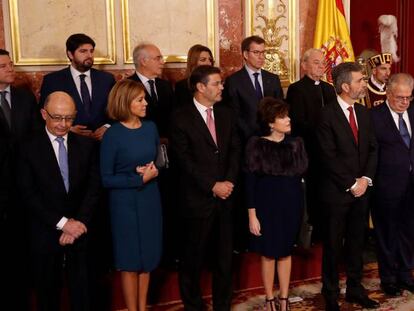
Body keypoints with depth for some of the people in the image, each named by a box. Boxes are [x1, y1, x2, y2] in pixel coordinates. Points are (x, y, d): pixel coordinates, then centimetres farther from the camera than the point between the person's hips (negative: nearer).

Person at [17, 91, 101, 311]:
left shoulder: (87, 145, 2)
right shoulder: (29, 149, -5)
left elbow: (94, 186, -1)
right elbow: (29, 194, -9)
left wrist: (79, 222, -12)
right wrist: (62, 223, -14)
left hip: (80, 229, 1)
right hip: (45, 233, -1)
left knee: (81, 292, 11)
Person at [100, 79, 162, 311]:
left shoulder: (150, 128, 2)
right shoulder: (113, 135, -13)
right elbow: (106, 179, -13)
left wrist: (153, 170, -9)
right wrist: (139, 179, -18)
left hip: (151, 200, 5)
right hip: (126, 203, -5)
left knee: (148, 259, 13)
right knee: (130, 261, 7)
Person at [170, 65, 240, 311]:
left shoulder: (227, 114, 10)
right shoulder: (181, 118, -7)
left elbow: (235, 150, 6)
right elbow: (184, 160, -12)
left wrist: (229, 181, -9)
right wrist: (212, 186, -14)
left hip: (225, 195, 5)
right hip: (197, 198, -4)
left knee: (225, 256, 12)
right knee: (194, 257, 9)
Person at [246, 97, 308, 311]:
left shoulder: (295, 143, 2)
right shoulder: (256, 145, -9)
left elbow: (302, 172, 5)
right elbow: (250, 181, -9)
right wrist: (252, 214, -11)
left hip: (291, 203, 3)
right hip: (267, 204, -3)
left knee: (286, 251, 12)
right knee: (268, 253, 7)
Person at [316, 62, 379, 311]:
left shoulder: (363, 112, 8)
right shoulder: (327, 115, -12)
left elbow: (373, 148, 8)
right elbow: (329, 157, -15)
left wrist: (366, 179, -5)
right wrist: (350, 185, -13)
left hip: (362, 189, 6)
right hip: (337, 191, -6)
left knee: (357, 242, 15)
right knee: (334, 245, 7)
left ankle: (355, 289, 30)